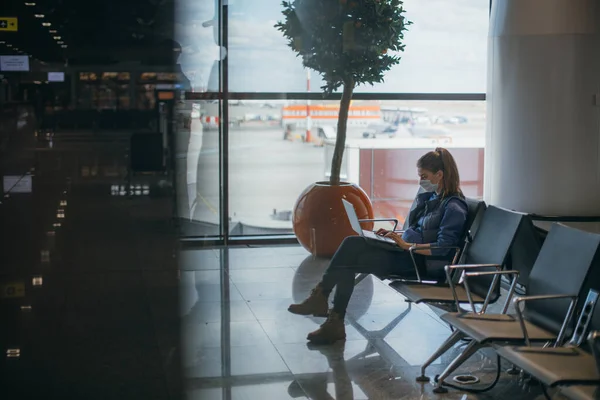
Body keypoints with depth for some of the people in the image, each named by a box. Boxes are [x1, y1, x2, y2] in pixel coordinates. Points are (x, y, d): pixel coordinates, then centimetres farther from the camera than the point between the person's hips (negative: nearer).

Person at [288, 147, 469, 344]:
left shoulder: (453, 207, -10)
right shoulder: (427, 197, 17)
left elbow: (443, 248, -19)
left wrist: (407, 245, -22)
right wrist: (394, 235, 8)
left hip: (423, 262, -9)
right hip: (408, 252, 9)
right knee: (352, 243, -15)